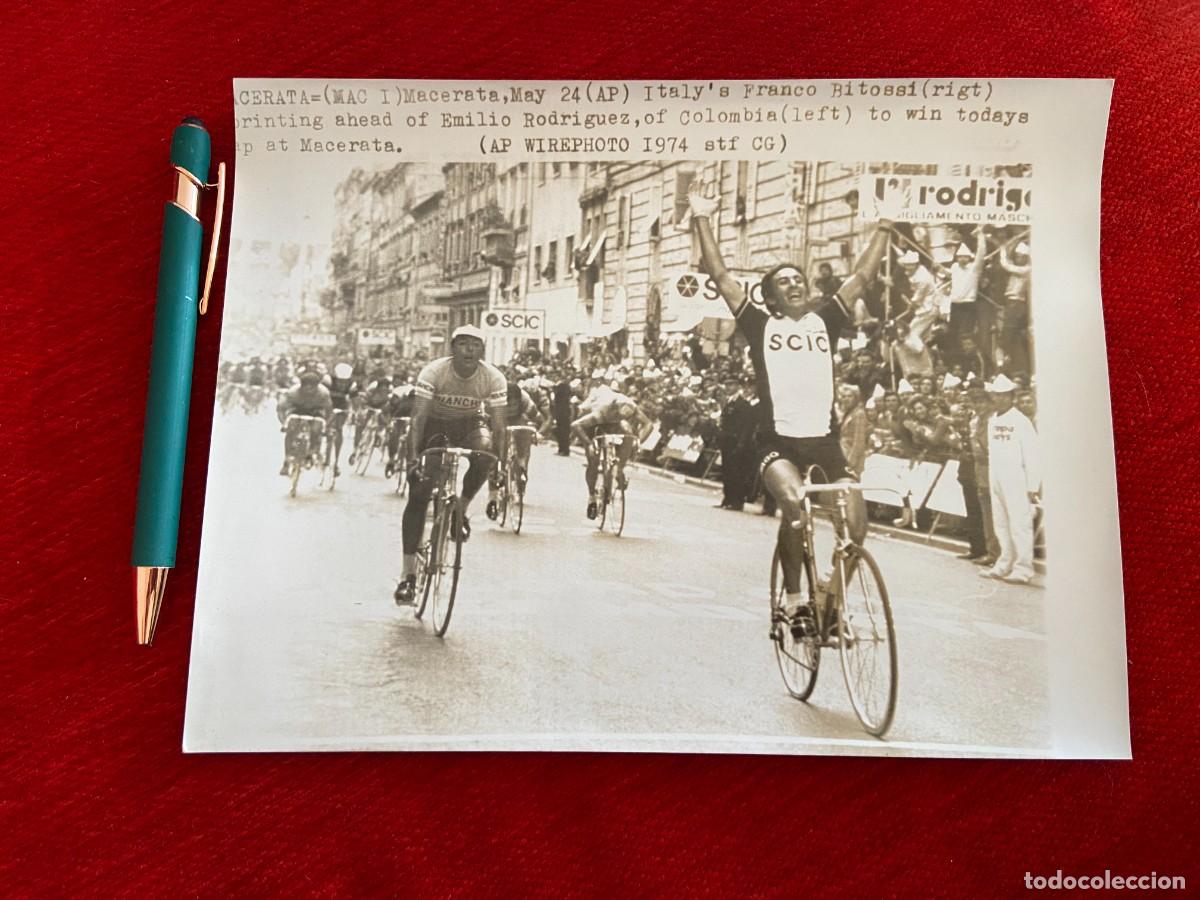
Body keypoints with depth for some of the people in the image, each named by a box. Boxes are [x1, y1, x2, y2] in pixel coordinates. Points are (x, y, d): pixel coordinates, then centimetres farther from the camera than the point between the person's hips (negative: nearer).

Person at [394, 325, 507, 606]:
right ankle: (408, 574, -7)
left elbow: (497, 425, -20)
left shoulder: (494, 378, -21)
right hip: (436, 425, -1)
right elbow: (418, 418, -29)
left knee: (484, 451, -36)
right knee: (418, 495, -13)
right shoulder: (433, 372, -25)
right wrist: (412, 458, -41)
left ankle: (461, 510, -8)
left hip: (470, 424, 1)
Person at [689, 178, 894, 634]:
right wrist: (702, 220, -2)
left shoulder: (825, 320, 14)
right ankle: (795, 598, -9)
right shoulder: (760, 325, 7)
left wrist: (885, 225, 10)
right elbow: (721, 276, 3)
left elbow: (863, 274, 14)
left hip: (825, 440, 3)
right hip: (778, 441, -3)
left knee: (855, 526, -10)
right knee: (795, 503, -30)